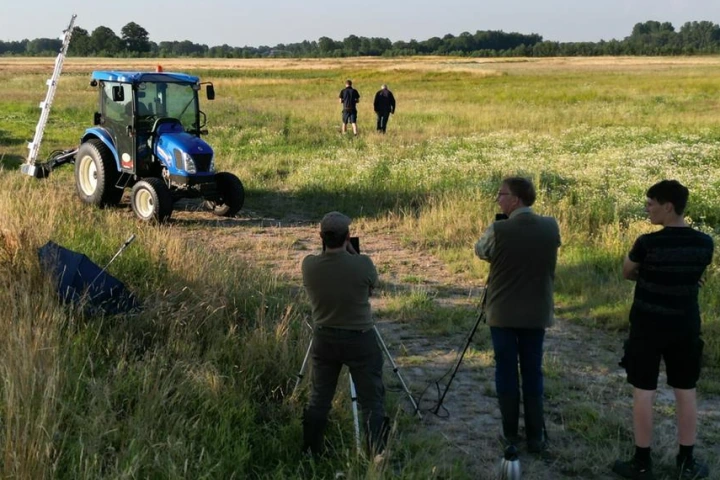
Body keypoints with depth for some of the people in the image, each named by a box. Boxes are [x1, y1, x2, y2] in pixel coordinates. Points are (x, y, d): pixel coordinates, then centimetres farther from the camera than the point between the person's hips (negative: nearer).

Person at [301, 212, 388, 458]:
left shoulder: (309, 265, -12)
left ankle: (311, 454, 28)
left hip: (324, 339, 3)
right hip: (360, 340, -3)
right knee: (372, 401, 5)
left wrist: (330, 250, 18)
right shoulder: (363, 264, -19)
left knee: (319, 399, 17)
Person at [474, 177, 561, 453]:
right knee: (533, 374, 9)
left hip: (502, 314, -3)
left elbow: (480, 252, 4)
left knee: (506, 372, 8)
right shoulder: (551, 227, -4)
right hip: (536, 314, 3)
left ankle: (510, 433, 14)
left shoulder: (498, 230, -15)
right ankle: (535, 437, 12)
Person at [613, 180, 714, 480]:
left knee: (643, 393, 4)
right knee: (685, 393, 12)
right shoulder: (704, 243, -5)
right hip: (685, 328, 4)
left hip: (648, 327, -4)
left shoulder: (648, 243, -17)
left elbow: (626, 273, 0)